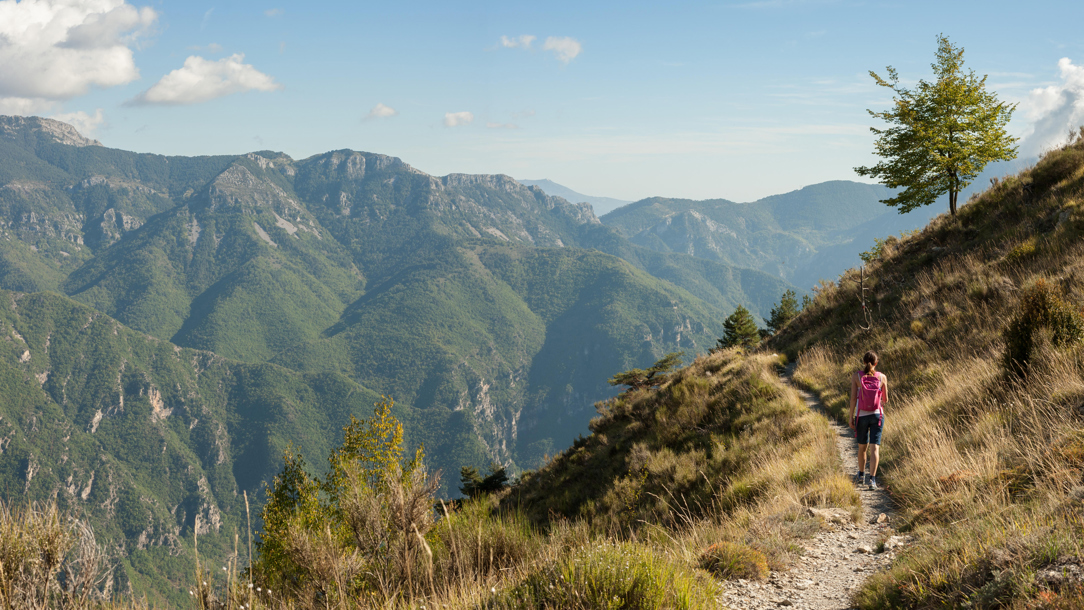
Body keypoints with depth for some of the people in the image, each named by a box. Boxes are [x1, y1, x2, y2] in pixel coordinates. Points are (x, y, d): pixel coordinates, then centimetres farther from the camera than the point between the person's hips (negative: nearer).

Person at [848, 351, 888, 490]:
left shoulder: (856, 376, -4)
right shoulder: (882, 377, -1)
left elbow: (853, 397, -8)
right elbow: (885, 399, 6)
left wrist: (851, 416, -1)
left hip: (861, 416, 0)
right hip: (877, 415, 0)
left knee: (862, 446, 18)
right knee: (874, 447, -3)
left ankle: (861, 475, 34)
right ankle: (872, 479, -15)